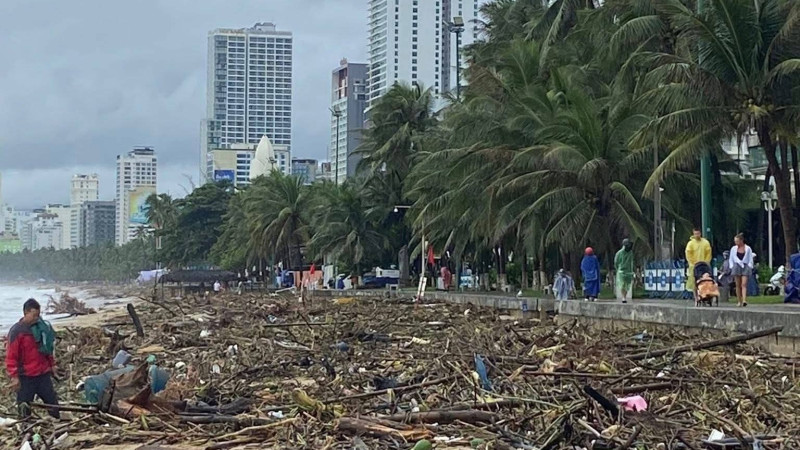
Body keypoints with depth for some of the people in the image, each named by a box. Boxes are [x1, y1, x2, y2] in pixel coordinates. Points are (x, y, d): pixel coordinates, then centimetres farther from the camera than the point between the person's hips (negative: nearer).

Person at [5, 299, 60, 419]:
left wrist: (52, 364, 19)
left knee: (52, 403, 8)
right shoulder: (16, 331, -13)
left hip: (44, 374, 5)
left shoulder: (42, 327, 4)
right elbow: (11, 356, -12)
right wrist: (14, 376, -15)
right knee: (24, 408, 4)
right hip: (26, 377, -5)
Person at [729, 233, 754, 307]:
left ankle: (744, 300, -24)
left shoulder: (748, 248, 2)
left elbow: (750, 259, 6)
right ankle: (739, 301, 7)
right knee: (738, 285, 2)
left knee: (744, 284, -14)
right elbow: (731, 259, 13)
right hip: (736, 267, 2)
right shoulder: (733, 249, 8)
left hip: (745, 267, -2)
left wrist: (749, 267, -3)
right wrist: (732, 267, 3)